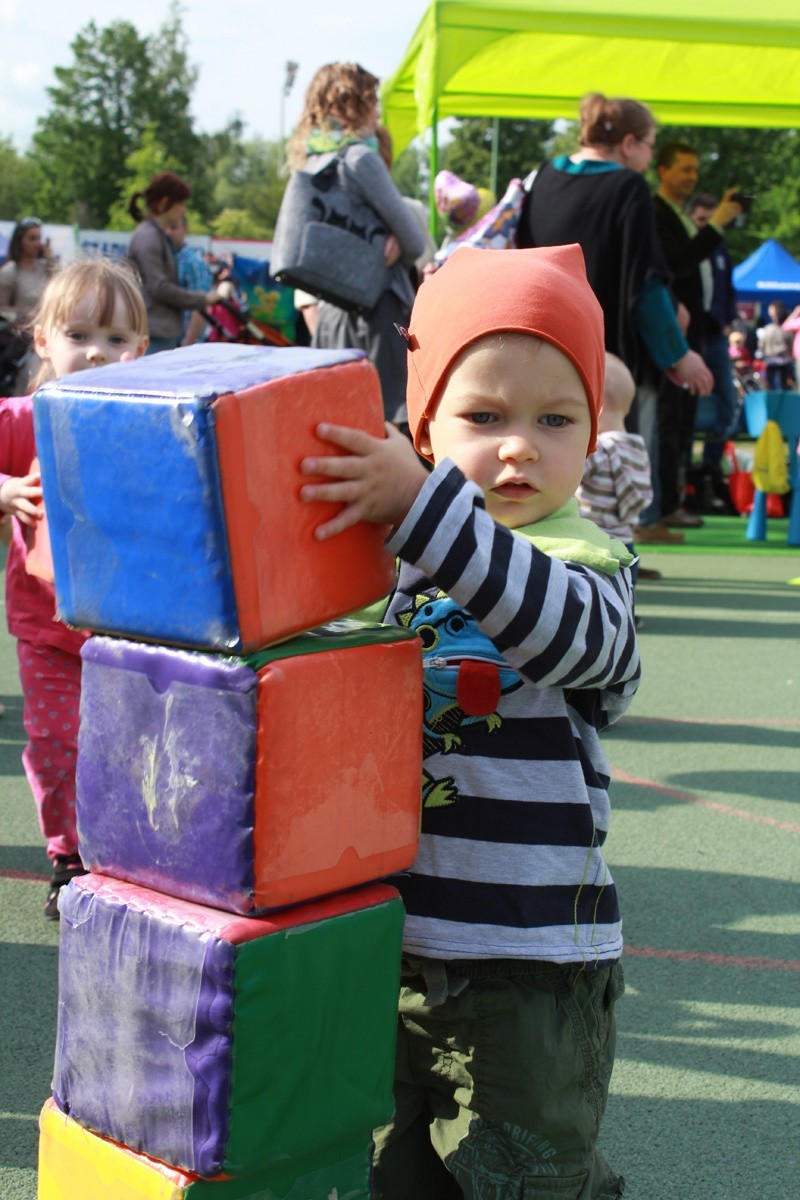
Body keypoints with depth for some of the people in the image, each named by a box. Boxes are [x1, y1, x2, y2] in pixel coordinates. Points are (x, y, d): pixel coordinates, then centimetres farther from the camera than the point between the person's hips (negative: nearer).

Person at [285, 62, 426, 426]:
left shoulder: (311, 162, 14)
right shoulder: (360, 158, -10)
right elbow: (413, 237, -5)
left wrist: (393, 240, -4)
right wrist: (399, 251, 15)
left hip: (330, 308, 9)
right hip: (375, 304, -9)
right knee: (385, 416, -8)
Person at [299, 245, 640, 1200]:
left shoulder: (587, 562, -8)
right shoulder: (393, 559, 5)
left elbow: (560, 628, -34)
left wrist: (421, 503, -43)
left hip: (529, 973, -5)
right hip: (387, 943, 5)